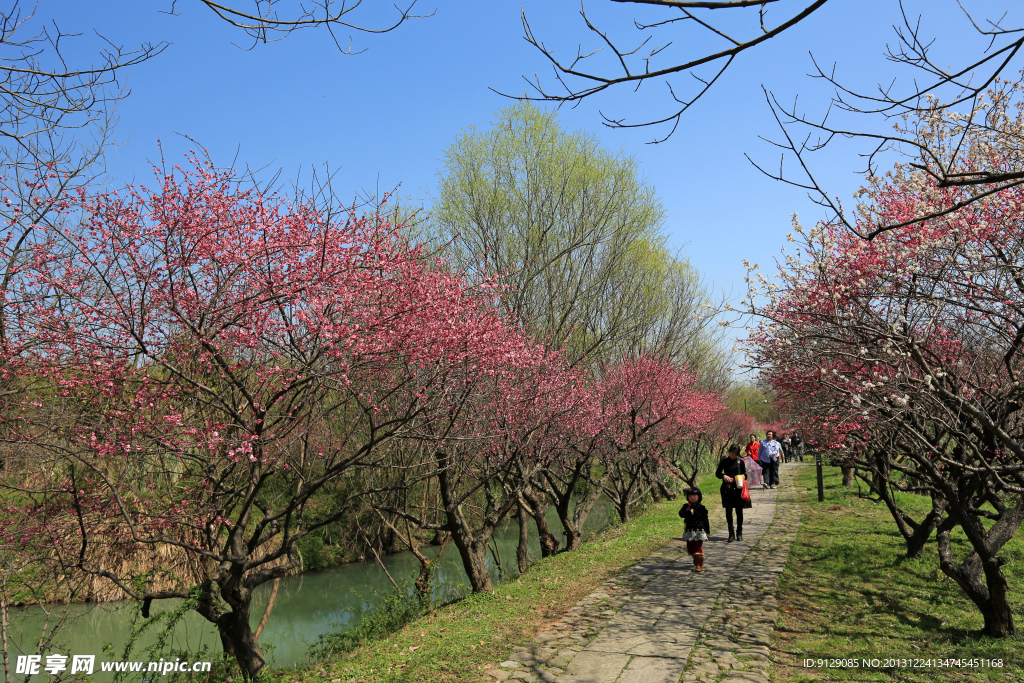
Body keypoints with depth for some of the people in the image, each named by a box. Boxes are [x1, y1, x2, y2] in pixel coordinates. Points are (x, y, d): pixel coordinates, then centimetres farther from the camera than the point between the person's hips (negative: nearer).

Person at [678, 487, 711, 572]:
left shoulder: (701, 508, -2)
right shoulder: (686, 507, 3)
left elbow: (705, 520, 2)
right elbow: (681, 513, -13)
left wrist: (707, 531, 3)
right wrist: (688, 512, -29)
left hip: (699, 531, -3)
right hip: (689, 531, 3)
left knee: (698, 548, -5)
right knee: (690, 548, 10)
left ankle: (699, 565, 1)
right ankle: (696, 562, 31)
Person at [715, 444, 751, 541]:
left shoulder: (740, 462, 4)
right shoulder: (724, 461, 3)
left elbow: (745, 473, 13)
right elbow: (717, 473, 9)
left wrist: (743, 476, -10)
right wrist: (724, 476, -11)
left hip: (738, 488, 0)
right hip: (727, 489, 0)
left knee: (739, 511, 4)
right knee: (728, 511, 2)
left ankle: (739, 533, 17)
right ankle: (731, 534, 10)